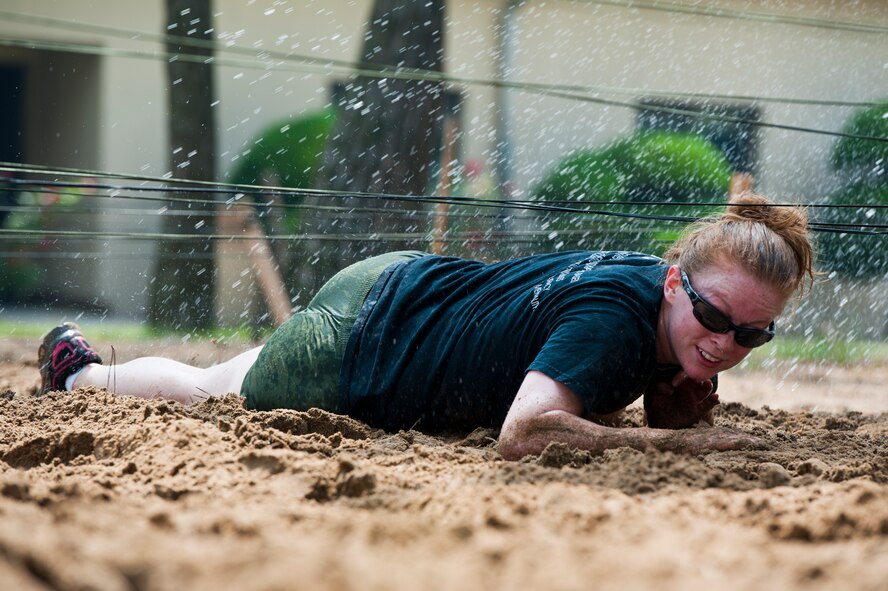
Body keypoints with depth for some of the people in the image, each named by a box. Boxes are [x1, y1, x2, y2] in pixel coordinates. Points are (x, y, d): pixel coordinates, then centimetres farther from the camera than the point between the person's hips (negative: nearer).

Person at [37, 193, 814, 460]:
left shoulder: (664, 294, -17)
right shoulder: (617, 316, -40)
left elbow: (668, 415, 2)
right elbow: (523, 432, -54)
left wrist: (683, 407, -22)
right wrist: (678, 443, -47)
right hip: (358, 344, -7)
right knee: (212, 392, 23)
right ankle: (78, 368, 48)